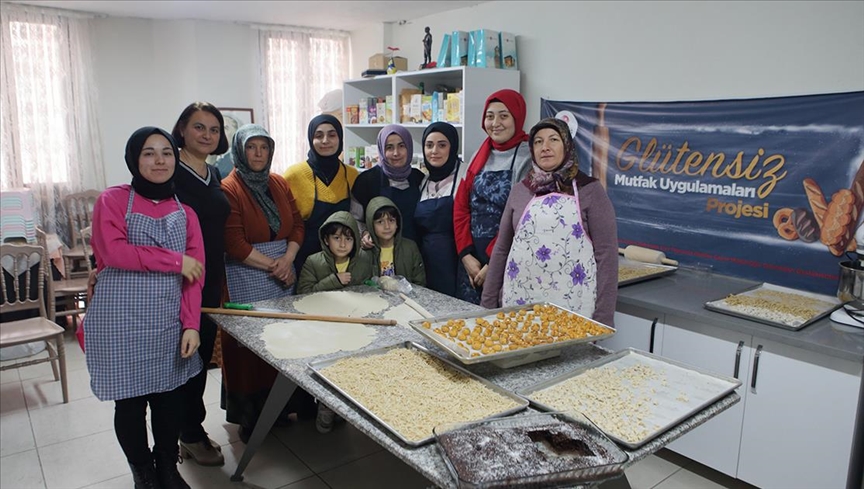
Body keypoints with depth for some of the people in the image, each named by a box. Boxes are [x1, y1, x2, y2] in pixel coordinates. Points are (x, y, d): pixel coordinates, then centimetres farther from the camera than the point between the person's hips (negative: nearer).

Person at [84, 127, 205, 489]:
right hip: (122, 320, -3)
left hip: (169, 321, 3)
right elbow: (113, 251, -18)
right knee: (130, 400, 7)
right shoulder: (112, 200, -2)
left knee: (170, 395, 11)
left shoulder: (184, 211, 8)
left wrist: (191, 325, -6)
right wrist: (175, 260, -15)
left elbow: (194, 274, 2)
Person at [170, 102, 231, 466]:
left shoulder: (213, 176, 12)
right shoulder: (171, 175, -12)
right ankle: (191, 436, 20)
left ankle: (192, 430, 31)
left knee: (203, 352, 15)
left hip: (211, 280, 8)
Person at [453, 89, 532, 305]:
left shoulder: (528, 159, -8)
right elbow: (461, 207, 7)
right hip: (471, 261, 6)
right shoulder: (480, 156, 11)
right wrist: (466, 254, -4)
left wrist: (492, 262, -13)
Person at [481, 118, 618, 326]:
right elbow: (501, 249, 11)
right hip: (519, 302, 3)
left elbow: (606, 254, -5)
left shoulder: (589, 190, -3)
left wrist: (603, 318, -10)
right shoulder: (521, 190, 7)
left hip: (572, 307, -3)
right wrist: (488, 302, 9)